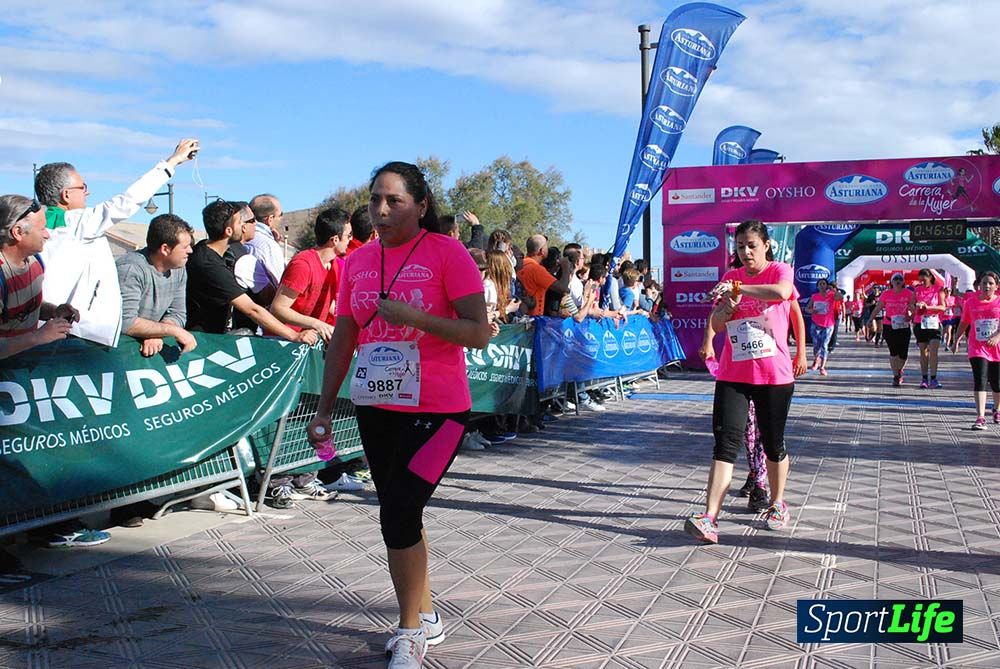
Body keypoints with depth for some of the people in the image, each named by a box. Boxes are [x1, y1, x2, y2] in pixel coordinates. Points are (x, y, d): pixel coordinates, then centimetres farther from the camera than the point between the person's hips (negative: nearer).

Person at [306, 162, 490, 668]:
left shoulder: (447, 252, -9)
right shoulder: (358, 261, 7)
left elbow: (479, 333, -14)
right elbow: (342, 340, 12)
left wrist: (413, 316, -25)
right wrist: (324, 411, 11)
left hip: (436, 410, -6)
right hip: (375, 408, 6)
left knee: (399, 514, -11)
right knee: (400, 516, 14)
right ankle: (425, 618, 32)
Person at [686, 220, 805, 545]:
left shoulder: (779, 270, -2)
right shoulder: (731, 277, 10)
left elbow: (781, 291, -27)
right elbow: (716, 325, 9)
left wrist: (736, 288, -22)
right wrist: (726, 308, -12)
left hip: (774, 375, -2)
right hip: (733, 374, 2)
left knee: (773, 442, 10)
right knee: (726, 440, -9)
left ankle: (777, 505, 32)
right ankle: (710, 518, -16)